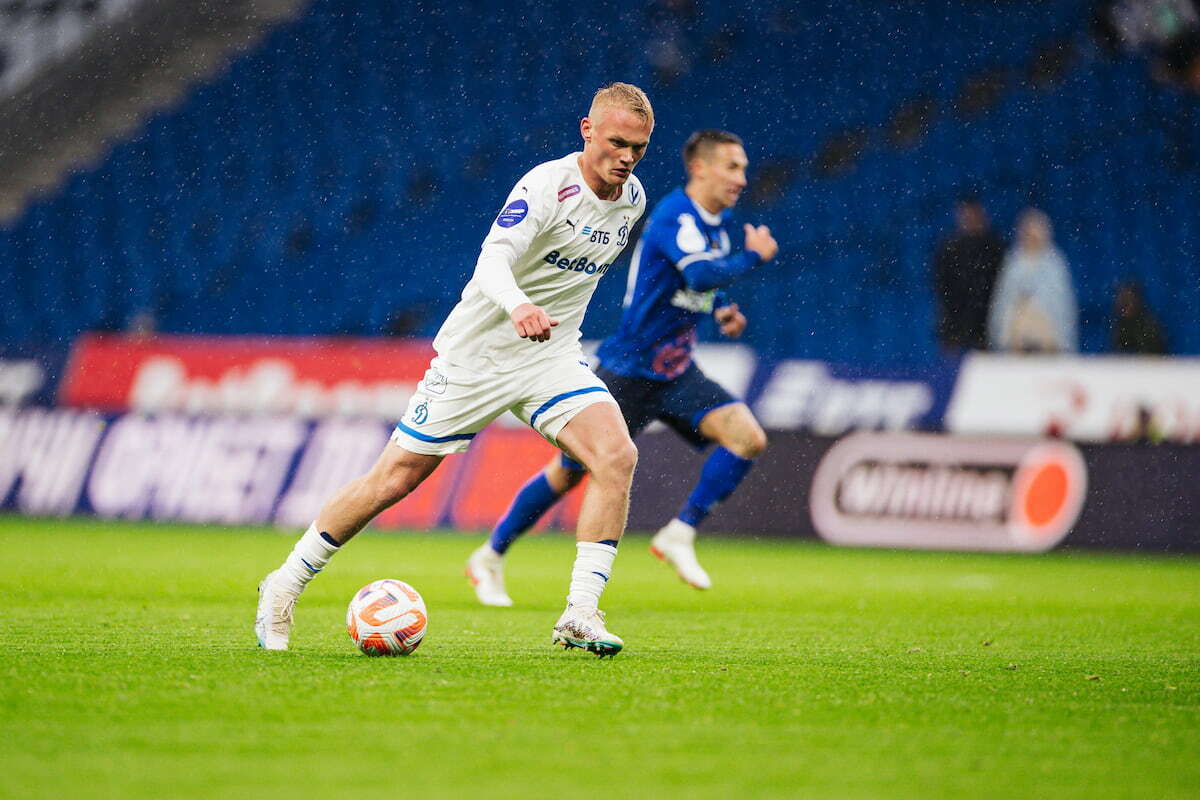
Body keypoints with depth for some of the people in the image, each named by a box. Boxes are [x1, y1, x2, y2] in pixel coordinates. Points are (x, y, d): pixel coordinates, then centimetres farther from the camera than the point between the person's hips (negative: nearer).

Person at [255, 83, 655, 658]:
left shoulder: (633, 197, 1)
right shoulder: (547, 187, -22)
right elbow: (492, 261, -37)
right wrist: (518, 306, -57)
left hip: (552, 356, 5)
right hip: (477, 352, -5)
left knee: (617, 455, -20)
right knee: (394, 479, 1)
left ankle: (580, 615, -19)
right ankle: (284, 586, 19)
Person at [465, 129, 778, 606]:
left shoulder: (717, 222, 8)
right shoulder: (675, 216, -19)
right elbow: (701, 274, -37)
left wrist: (721, 309, 8)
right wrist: (754, 256, -23)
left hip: (676, 372, 7)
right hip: (628, 370, -7)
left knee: (747, 436, -14)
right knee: (571, 471, 2)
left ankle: (680, 534, -6)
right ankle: (490, 558, 20)